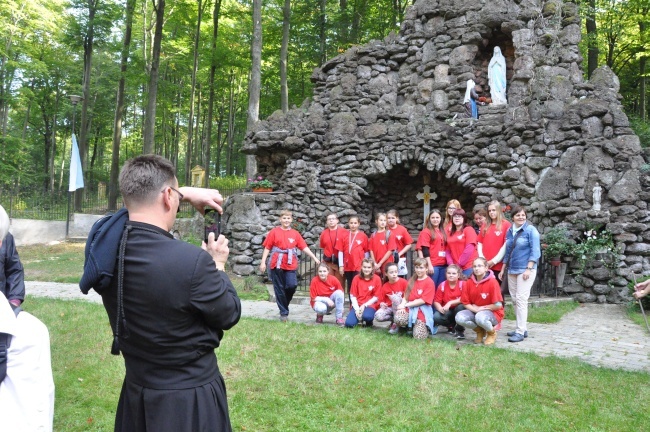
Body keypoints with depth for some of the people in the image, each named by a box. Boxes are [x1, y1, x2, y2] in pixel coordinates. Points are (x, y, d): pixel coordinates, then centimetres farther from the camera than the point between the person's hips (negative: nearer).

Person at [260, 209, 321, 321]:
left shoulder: (295, 233, 8)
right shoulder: (274, 232, 2)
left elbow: (304, 247, 7)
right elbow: (267, 248, 2)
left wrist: (314, 258, 2)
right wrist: (263, 262, -4)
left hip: (290, 265, 1)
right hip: (277, 264, -1)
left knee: (292, 285, -15)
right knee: (279, 289, 3)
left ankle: (284, 303, 14)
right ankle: (284, 313, 13)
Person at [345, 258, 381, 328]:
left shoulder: (377, 279, -3)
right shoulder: (356, 278, 2)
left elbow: (376, 297, -2)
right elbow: (353, 295, 1)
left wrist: (364, 305, -12)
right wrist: (357, 308, -12)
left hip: (370, 305, -2)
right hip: (357, 305, 2)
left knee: (367, 316, -37)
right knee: (348, 323, -21)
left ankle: (369, 322, 2)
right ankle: (359, 317, 13)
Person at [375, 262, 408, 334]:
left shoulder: (403, 282, -8)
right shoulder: (385, 286, -1)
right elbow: (381, 300, 5)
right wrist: (382, 304, -18)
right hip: (389, 308, 2)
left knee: (395, 297, -34)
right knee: (378, 316, -29)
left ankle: (396, 323, -20)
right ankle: (394, 319, 2)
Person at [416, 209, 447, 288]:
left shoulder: (442, 232, 17)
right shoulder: (426, 232, -2)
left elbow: (445, 247, 19)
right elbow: (425, 250, -9)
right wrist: (429, 265, -16)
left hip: (443, 265, 6)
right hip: (432, 265, -6)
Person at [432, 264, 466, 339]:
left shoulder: (462, 284, -13)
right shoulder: (442, 285, -6)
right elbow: (436, 301, -5)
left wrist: (450, 303, -30)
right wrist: (440, 308, -27)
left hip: (458, 310, -2)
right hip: (447, 311, 2)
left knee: (461, 306, -37)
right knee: (435, 318, -28)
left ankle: (460, 330, -13)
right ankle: (451, 326, 5)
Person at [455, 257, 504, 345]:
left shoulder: (492, 282, -18)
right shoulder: (469, 282, -4)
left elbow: (498, 305, -17)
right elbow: (465, 303, 1)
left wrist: (481, 308, -12)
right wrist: (475, 309, -18)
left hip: (492, 312, -5)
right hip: (474, 311, 5)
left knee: (480, 317, -39)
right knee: (459, 317, -23)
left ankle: (492, 332, -2)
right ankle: (480, 330, 7)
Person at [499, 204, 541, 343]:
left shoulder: (531, 230, -7)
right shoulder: (510, 231, 11)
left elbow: (535, 251, -11)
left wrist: (528, 269, -18)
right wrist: (503, 269, 16)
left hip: (525, 270, -7)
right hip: (512, 270, 7)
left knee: (521, 299, -9)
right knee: (514, 299, 9)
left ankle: (520, 331, -5)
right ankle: (522, 328, 19)